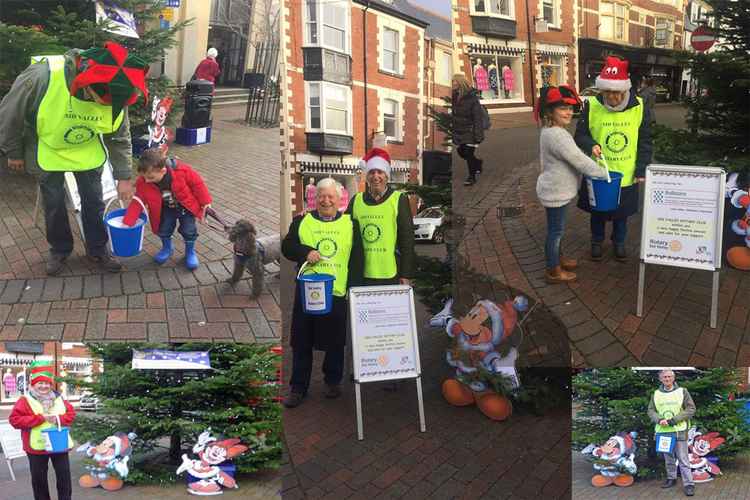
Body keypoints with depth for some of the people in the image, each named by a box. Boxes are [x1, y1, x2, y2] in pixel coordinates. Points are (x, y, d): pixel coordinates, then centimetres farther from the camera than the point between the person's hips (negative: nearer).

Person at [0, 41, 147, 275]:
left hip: (88, 153, 2)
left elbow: (120, 139, -8)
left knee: (94, 202, 8)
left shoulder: (115, 97, -27)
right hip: (49, 151, -2)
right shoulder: (43, 76, -38)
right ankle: (59, 249, 32)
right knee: (54, 204, 10)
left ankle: (97, 250, 28)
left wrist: (124, 177, -5)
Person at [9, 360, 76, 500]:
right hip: (37, 446, -3)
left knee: (64, 476, 7)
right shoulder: (25, 400, -6)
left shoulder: (58, 398, 6)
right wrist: (40, 418, -20)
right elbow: (15, 420, -15)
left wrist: (59, 418, -16)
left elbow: (71, 414, 6)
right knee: (39, 479, 9)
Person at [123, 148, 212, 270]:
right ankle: (167, 248, 30)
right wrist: (127, 223, -25)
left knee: (188, 230, -7)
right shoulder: (143, 182, -26)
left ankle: (190, 251, 21)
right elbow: (137, 203, -18)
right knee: (164, 228, -2)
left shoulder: (181, 170, -36)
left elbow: (197, 183, -20)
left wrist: (205, 202, -13)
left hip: (186, 205, -3)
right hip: (166, 208, 3)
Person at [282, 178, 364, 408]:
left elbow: (357, 259, 4)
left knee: (335, 342, 11)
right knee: (302, 342, 5)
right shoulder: (302, 221, 8)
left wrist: (353, 289, -4)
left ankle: (333, 381, 29)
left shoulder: (351, 224, 6)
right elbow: (286, 246, 6)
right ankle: (298, 387, 15)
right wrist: (306, 252, -14)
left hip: (339, 293, 0)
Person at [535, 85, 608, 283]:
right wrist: (604, 174, -15)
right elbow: (579, 160, -25)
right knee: (556, 229, 3)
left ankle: (557, 258, 40)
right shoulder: (557, 135, -27)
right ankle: (553, 271, 15)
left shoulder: (550, 131, 6)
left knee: (556, 228, 23)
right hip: (556, 192, -10)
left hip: (556, 188, 10)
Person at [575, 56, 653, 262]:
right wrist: (590, 145, -26)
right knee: (598, 211, 18)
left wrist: (641, 170, -6)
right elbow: (580, 135, -5)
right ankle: (597, 241, 40)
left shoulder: (638, 107, -11)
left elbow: (645, 142, -3)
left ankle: (619, 241, 41)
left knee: (622, 212, 19)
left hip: (626, 175, 1)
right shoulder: (591, 106, -14)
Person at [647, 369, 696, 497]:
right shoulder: (656, 394, 8)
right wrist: (659, 420, -11)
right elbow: (651, 411, 11)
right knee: (668, 458, 15)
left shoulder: (682, 391, -2)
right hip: (663, 430, 4)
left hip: (679, 430, -4)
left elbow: (691, 409, -6)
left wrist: (673, 420, -13)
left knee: (683, 459, -6)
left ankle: (688, 484, -2)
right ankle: (671, 478, 29)